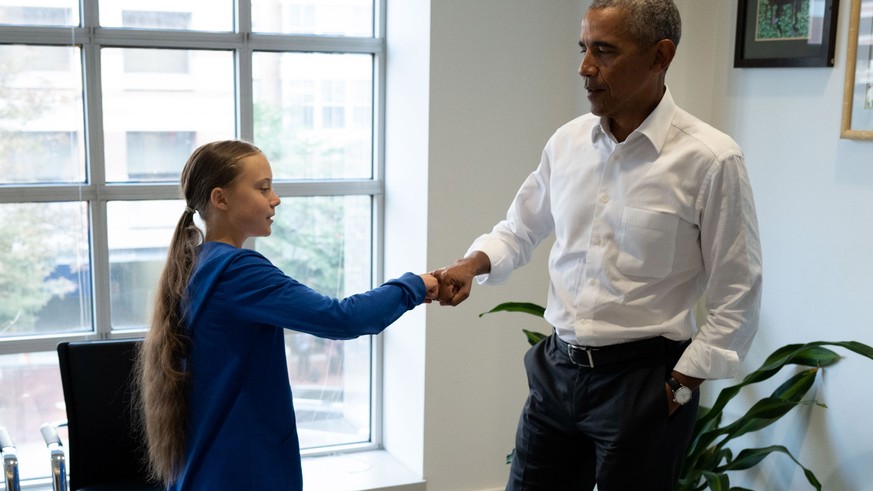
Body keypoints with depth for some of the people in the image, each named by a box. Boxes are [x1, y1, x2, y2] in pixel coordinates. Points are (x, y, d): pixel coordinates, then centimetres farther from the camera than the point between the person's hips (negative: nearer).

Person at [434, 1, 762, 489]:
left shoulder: (711, 160, -14)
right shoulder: (567, 142, 2)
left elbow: (736, 297, -9)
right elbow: (520, 230, 15)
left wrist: (679, 389, -9)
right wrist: (473, 264, -4)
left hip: (643, 379, -5)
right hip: (557, 369, 5)